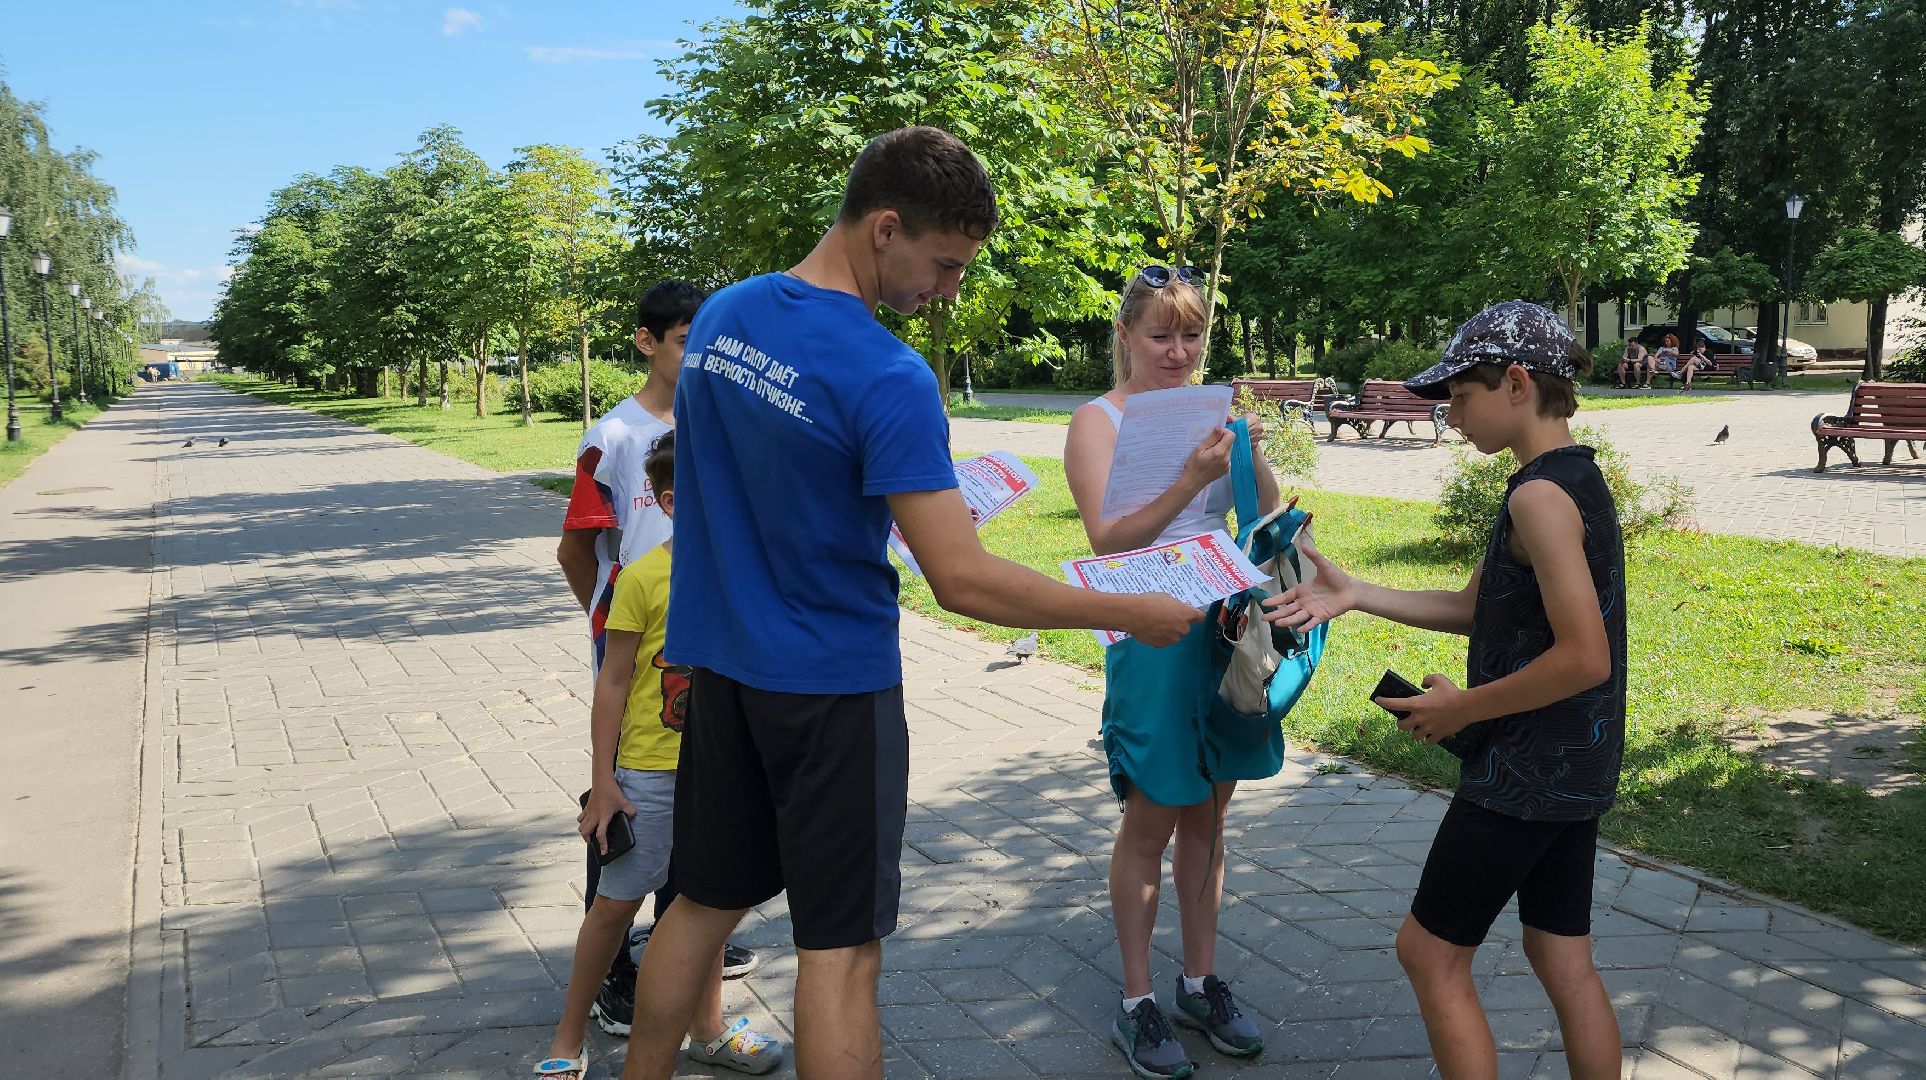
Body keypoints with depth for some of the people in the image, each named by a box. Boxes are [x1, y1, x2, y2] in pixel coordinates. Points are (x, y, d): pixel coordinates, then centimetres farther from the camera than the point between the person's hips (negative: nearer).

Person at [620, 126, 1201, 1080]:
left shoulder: (718, 315, 2)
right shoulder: (887, 377, -22)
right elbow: (964, 583, -23)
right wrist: (1131, 615, -13)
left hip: (719, 666, 7)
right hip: (833, 686, -7)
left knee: (703, 902, 21)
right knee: (840, 947, 4)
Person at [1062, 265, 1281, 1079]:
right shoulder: (1099, 421, -7)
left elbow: (1268, 515, 4)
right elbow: (1108, 540, -17)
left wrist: (1251, 453, -16)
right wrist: (1189, 483, -29)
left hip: (1225, 629, 5)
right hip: (1151, 637, -5)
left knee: (1207, 814, 14)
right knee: (1151, 821, 4)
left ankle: (1201, 981, 30)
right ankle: (1137, 1002, 19)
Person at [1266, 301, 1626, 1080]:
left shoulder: (1539, 496, -21)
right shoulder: (1574, 478, 9)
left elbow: (1585, 657, -27)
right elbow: (1475, 608, 14)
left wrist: (1464, 708, -16)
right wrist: (1355, 594, 7)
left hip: (1524, 773, -9)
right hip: (1575, 770, 9)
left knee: (1431, 952, 5)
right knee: (1562, 958, 18)